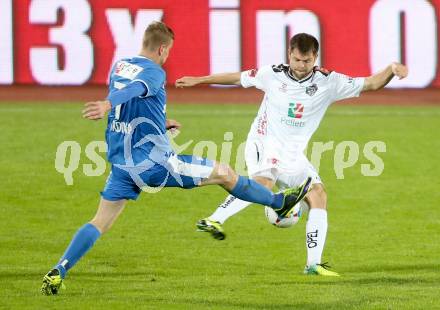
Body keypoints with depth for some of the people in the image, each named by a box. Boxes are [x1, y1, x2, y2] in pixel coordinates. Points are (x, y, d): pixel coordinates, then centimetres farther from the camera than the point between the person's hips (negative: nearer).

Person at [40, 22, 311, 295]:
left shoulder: (118, 67, 12)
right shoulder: (154, 73, -12)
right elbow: (135, 89, -35)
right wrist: (107, 105, -55)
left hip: (121, 165, 7)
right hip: (153, 162, -7)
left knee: (100, 223, 9)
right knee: (224, 173, 10)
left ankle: (58, 272, -8)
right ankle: (279, 202, 26)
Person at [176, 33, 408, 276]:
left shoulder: (328, 82, -4)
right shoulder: (273, 75, -5)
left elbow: (371, 84, -4)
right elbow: (238, 78, 11)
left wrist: (392, 69, -23)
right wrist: (199, 80, 17)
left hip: (293, 155, 4)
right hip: (264, 144, -4)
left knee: (318, 196, -8)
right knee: (263, 182, -34)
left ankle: (313, 264, -2)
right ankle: (214, 221, -41)